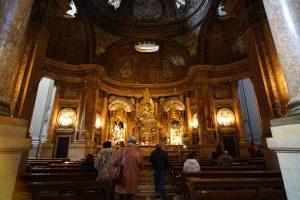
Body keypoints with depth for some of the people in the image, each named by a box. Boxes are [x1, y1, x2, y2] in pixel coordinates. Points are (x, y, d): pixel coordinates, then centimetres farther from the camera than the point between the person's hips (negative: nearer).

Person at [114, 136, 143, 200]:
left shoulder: (121, 150, -12)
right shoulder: (138, 153, -7)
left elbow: (115, 163, -10)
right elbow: (140, 167, 0)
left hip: (122, 177, -1)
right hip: (133, 178, 1)